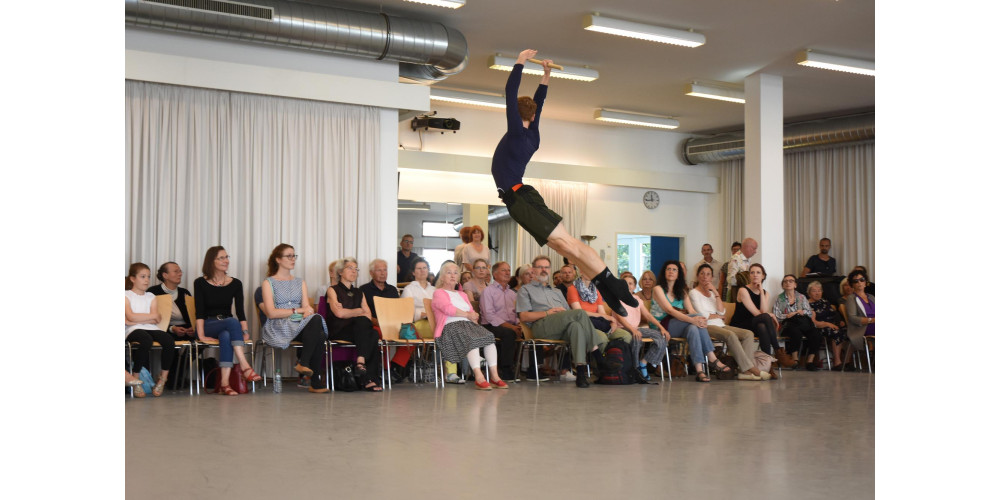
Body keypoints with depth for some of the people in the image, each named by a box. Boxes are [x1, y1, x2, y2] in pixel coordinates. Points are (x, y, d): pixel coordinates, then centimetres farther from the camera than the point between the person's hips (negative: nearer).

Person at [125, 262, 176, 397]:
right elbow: (131, 317, -5)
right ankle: (135, 380, -24)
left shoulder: (151, 297, 23)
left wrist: (137, 319, -5)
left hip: (151, 328, 4)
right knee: (146, 340, -40)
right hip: (133, 330, -4)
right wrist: (152, 316, 2)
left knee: (168, 340, -30)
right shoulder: (126, 295, 12)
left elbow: (156, 320, 7)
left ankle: (162, 379, -15)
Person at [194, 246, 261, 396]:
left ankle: (224, 382, -46)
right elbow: (199, 311, -6)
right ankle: (245, 367, -46)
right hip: (208, 325, -2)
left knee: (226, 336, -37)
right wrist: (201, 335, -18)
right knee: (232, 322, -36)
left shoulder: (235, 283, 8)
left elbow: (240, 311, 3)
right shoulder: (201, 283, 1)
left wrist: (245, 331, -12)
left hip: (227, 327, 2)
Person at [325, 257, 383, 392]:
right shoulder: (332, 290, 10)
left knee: (373, 335, -31)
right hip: (338, 332, -5)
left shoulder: (359, 293, 26)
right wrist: (359, 311, 5)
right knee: (363, 322, -35)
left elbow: (369, 315, 12)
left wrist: (348, 312, -6)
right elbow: (339, 313, -7)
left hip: (357, 330, 5)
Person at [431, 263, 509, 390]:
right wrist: (467, 314, 0)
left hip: (468, 325, 6)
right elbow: (448, 309, -8)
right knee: (472, 340, -36)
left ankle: (494, 376, -30)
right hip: (450, 326, -6)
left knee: (488, 336, -24)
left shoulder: (462, 295, 33)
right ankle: (479, 377, -43)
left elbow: (473, 314, 21)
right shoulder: (439, 293, 11)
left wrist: (473, 317, -4)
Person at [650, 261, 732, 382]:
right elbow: (669, 310, -14)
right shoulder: (658, 289, 2)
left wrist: (701, 320, -19)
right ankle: (712, 359, -33)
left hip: (680, 327, 5)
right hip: (662, 327, -5)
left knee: (693, 328, -31)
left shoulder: (682, 291, 22)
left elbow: (691, 311, 6)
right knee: (696, 320, -28)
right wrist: (692, 319, -28)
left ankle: (699, 369, -40)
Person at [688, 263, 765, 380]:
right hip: (706, 327, -7)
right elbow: (703, 315, -8)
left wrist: (716, 293, 1)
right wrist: (719, 316, 6)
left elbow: (722, 312, 7)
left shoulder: (712, 292, 23)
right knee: (730, 335, -34)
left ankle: (745, 371, -30)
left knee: (748, 334, -15)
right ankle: (750, 368, -34)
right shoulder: (694, 293, 4)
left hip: (720, 325, 7)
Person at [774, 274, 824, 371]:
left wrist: (802, 312, -6)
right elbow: (776, 316, 4)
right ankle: (795, 359, -23)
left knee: (815, 334, -29)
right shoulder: (779, 299, 17)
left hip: (803, 322, 2)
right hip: (789, 324, -2)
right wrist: (787, 315, -8)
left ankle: (810, 360, -21)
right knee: (796, 333, -38)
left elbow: (810, 313, 12)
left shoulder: (802, 297, 22)